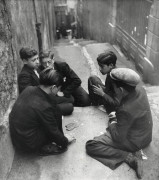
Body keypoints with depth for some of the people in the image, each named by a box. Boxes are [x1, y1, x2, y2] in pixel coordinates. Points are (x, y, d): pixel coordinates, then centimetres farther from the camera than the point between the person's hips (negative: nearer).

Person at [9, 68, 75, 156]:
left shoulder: (28, 89, -9)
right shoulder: (44, 107, -29)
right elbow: (53, 131, -15)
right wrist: (65, 141, 5)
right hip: (28, 144, -7)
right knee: (55, 111, -8)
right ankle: (45, 148, 5)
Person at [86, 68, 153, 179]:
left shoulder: (125, 110, -37)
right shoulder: (140, 89, -14)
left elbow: (119, 138, -25)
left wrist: (112, 124, -7)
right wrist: (116, 117, 4)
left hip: (136, 141, -8)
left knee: (90, 146, -11)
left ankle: (129, 157, -12)